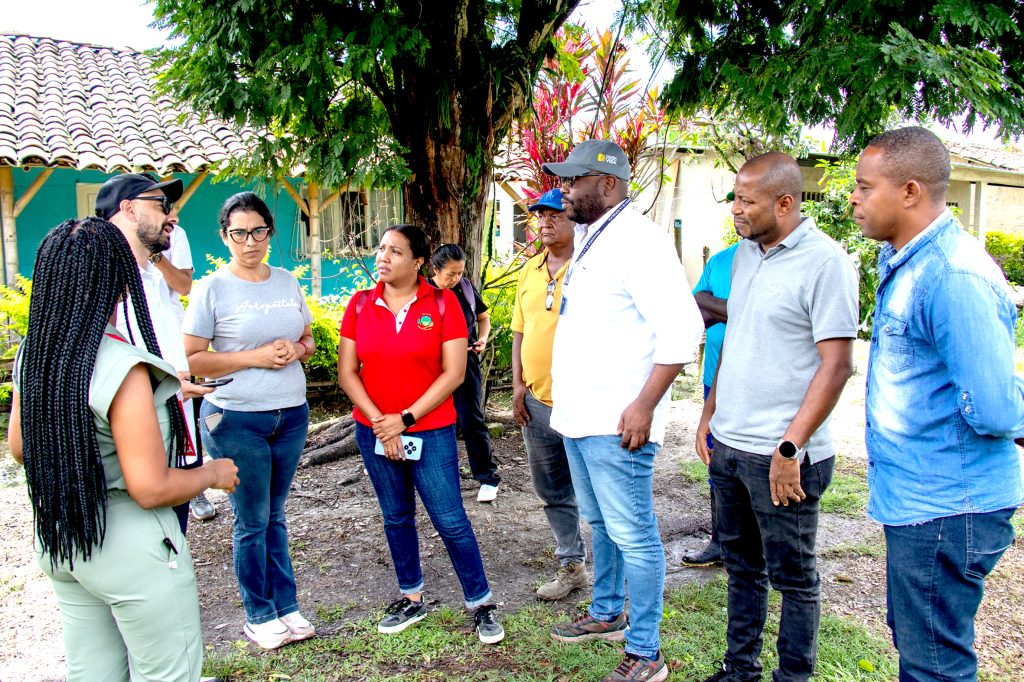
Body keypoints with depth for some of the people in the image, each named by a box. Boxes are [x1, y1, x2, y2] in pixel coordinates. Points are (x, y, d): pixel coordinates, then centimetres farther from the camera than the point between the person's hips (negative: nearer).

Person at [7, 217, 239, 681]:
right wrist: (214, 473, -8)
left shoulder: (32, 355, -3)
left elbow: (19, 447, 11)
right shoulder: (123, 368, -26)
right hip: (132, 548, -8)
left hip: (59, 542, 8)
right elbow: (151, 489, -25)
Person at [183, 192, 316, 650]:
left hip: (292, 415, 4)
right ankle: (259, 617, 22)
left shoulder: (287, 282, 8)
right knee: (252, 521, 6)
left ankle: (286, 606, 27)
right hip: (236, 420, -4)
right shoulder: (212, 289, -6)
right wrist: (255, 357, -17)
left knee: (275, 515, 15)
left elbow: (308, 340, 16)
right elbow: (190, 359, -9)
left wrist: (296, 349, -7)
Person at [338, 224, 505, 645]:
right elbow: (347, 372, 0)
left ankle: (480, 603, 16)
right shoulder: (360, 304, 2)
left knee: (450, 520, -1)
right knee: (396, 517, 15)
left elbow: (454, 373, -11)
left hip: (431, 431, -3)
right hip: (374, 431, 4)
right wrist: (379, 422, -11)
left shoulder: (443, 303, -7)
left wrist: (406, 418, -14)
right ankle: (411, 598, 32)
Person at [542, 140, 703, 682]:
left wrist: (645, 405, -23)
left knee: (632, 536, 1)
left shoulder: (638, 240, -15)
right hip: (578, 415, 10)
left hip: (616, 422, -10)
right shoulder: (589, 240, 14)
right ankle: (606, 613, 40)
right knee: (599, 523, 22)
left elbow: (680, 328, -21)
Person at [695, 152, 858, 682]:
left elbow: (836, 365, -16)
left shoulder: (825, 262, -13)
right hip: (728, 444, 7)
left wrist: (790, 448, -18)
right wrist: (709, 415, 14)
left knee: (792, 577, 9)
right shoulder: (744, 254, 10)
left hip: (781, 456, -7)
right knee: (741, 565, 19)